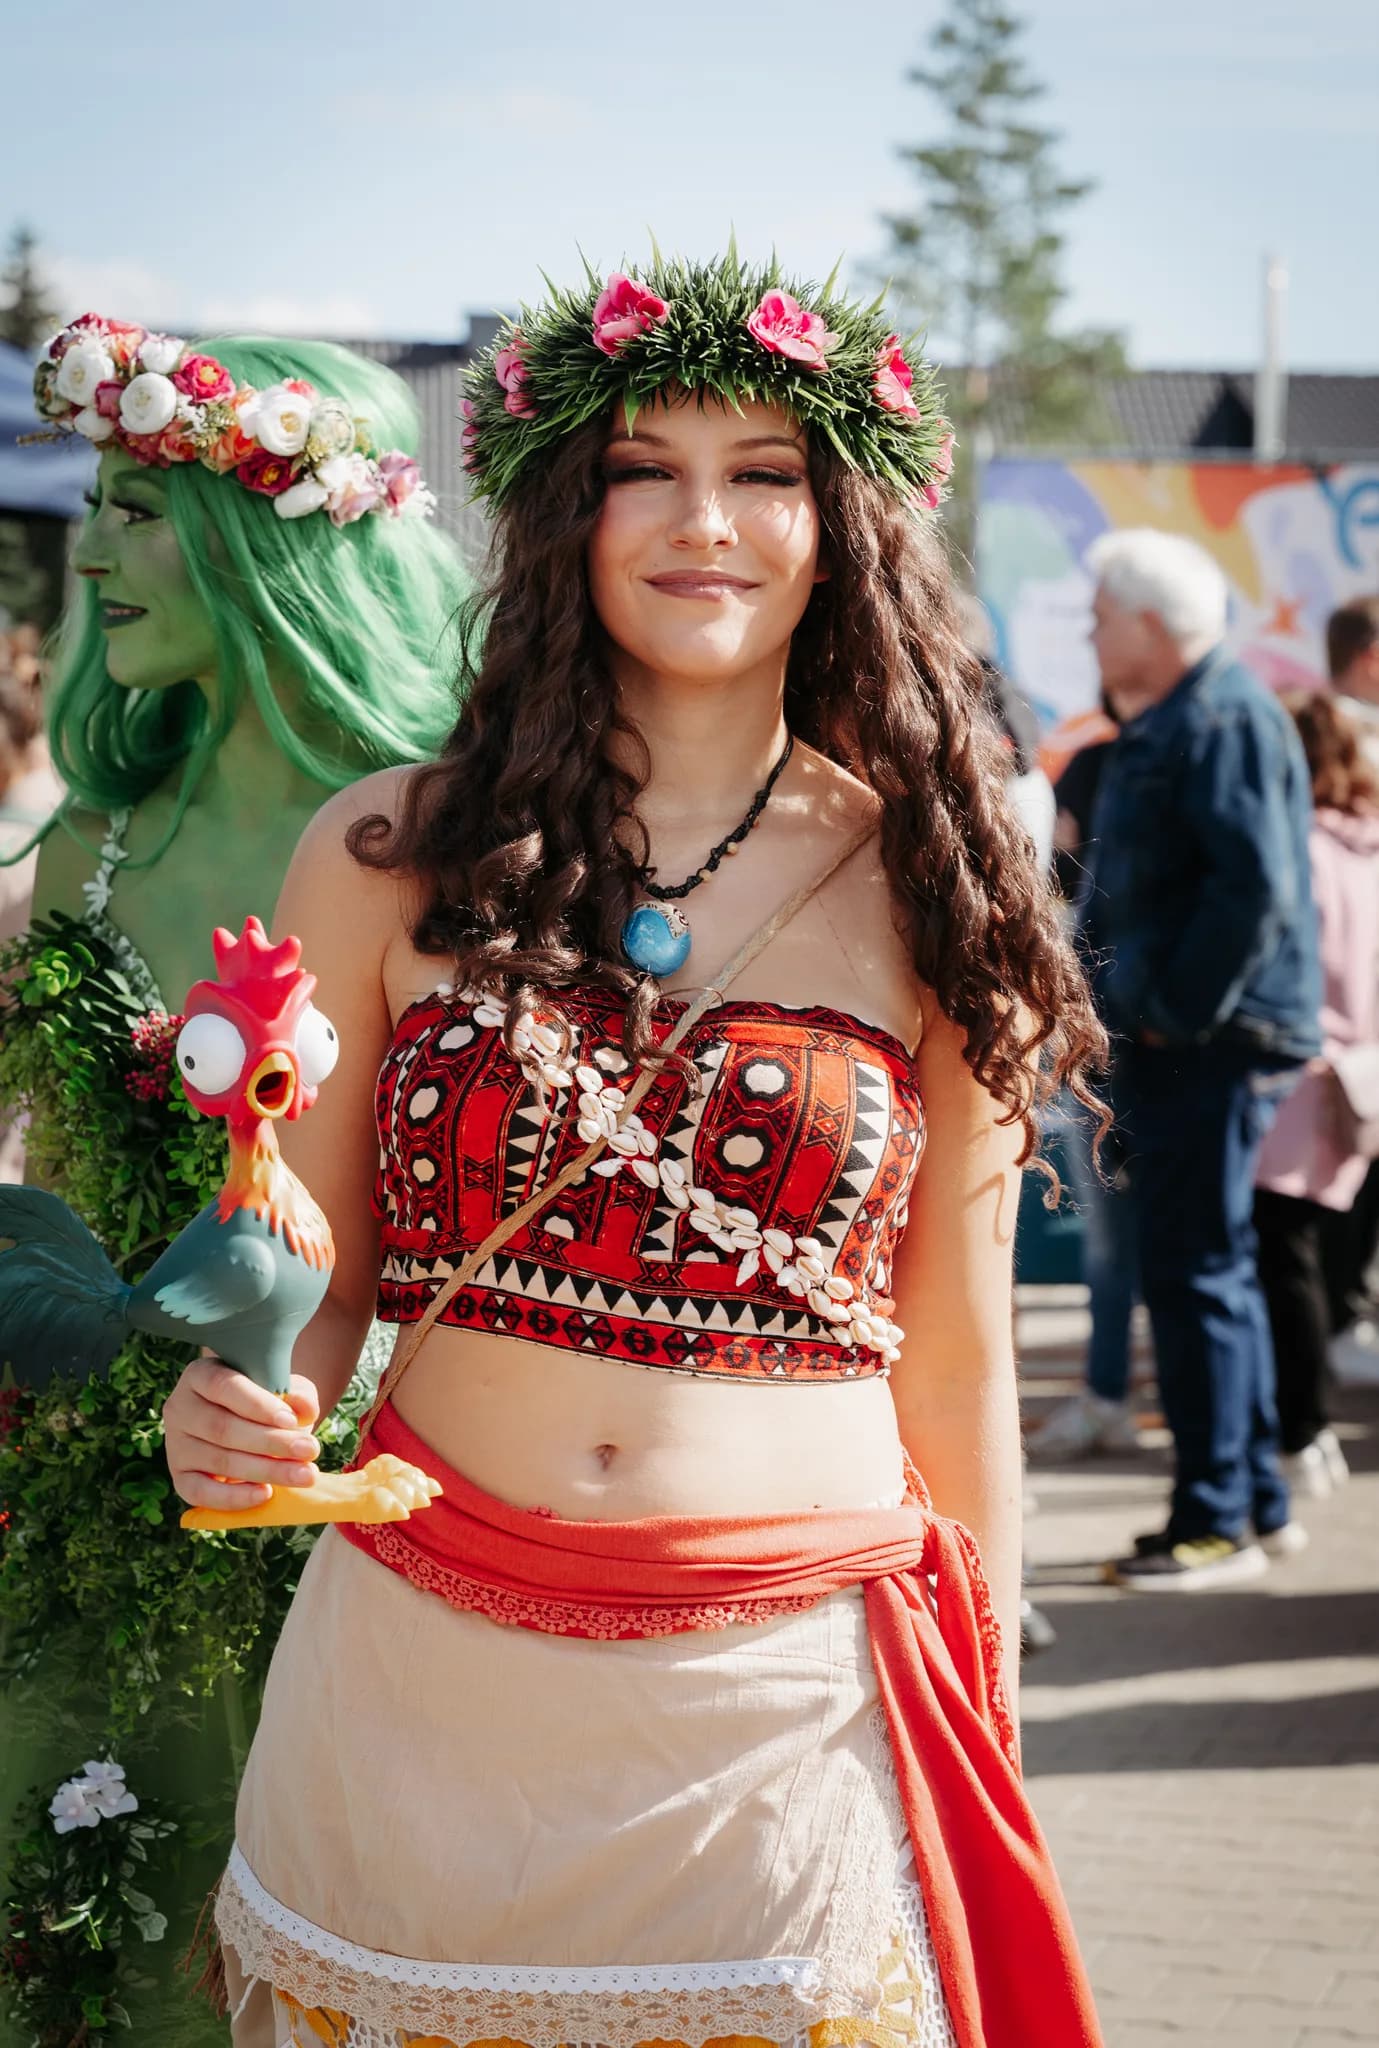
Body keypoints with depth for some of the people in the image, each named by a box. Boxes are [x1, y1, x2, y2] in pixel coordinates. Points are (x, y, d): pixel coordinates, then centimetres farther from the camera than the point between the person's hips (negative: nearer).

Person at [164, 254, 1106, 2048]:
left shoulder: (922, 892, 2)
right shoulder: (385, 861, 1)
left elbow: (956, 1365, 5)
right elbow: (321, 1289, 6)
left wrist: (984, 1753, 7)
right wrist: (238, 1417, -15)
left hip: (787, 1704, 0)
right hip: (420, 1687, 1)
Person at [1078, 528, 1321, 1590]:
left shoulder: (1228, 720, -14)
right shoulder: (1159, 727, 17)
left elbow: (1255, 888, -24)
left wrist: (1177, 1014, -20)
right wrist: (1122, 1009, 14)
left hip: (1215, 1045, -10)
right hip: (1172, 1039, 10)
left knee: (1195, 1276, -7)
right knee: (1217, 1272, 15)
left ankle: (1216, 1522, 0)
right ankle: (1261, 1501, 24)